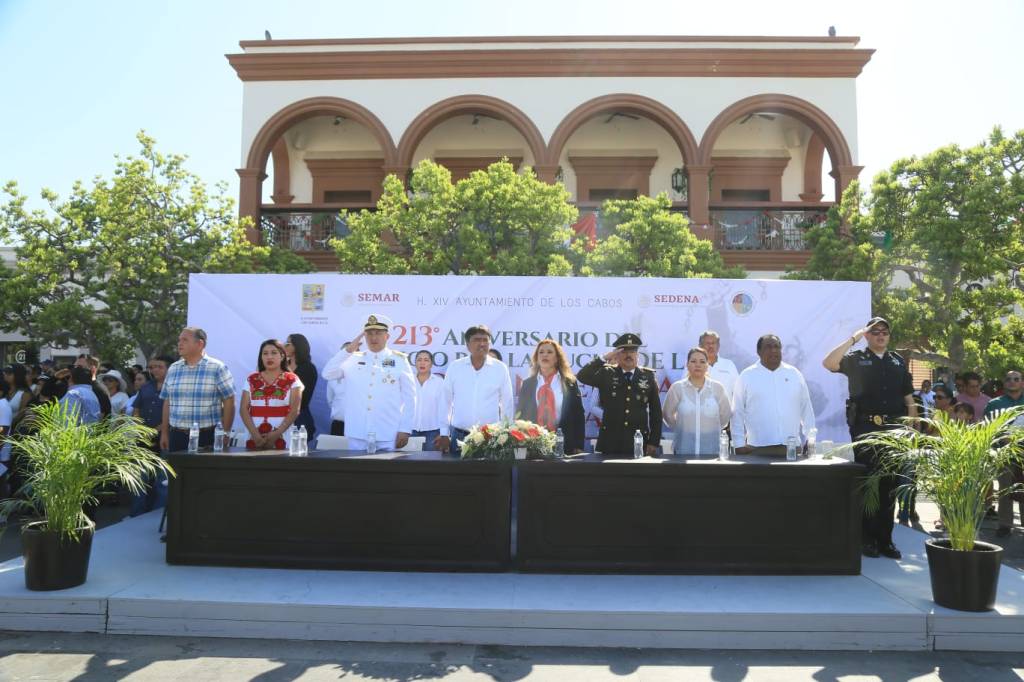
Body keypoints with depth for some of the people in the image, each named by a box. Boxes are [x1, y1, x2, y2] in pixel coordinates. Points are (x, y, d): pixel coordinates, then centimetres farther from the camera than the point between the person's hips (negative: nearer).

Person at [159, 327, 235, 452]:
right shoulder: (173, 369, 11)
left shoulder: (217, 368, -5)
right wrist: (164, 433, 12)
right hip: (177, 435, 4)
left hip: (208, 436, -4)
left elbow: (229, 402, -6)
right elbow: (167, 403, 15)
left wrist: (225, 433, -9)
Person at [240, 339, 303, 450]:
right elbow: (244, 409, 6)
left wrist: (277, 433, -12)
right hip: (254, 439, 2)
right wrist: (255, 434, -7)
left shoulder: (292, 380, 4)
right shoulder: (251, 380, 12)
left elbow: (294, 411, -3)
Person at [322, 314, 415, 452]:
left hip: (388, 436, -2)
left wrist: (405, 429, -3)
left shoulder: (399, 360, 2)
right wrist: (348, 350, -7)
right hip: (357, 435, 2)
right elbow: (328, 374, -3)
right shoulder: (353, 359, 8)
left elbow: (409, 397, 1)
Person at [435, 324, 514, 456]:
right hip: (459, 435, 1)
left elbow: (507, 403, 5)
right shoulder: (454, 367, 2)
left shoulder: (500, 368, 0)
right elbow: (446, 402, 7)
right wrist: (444, 434, 6)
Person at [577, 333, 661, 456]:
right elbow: (582, 376, -12)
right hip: (610, 442, -1)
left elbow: (655, 411, 5)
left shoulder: (648, 376, 4)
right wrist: (604, 358, -16)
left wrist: (654, 442, 0)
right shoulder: (606, 373, 2)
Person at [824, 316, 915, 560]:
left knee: (889, 485, 7)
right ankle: (867, 538, 9)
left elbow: (909, 399, 14)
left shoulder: (899, 361, 14)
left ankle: (885, 539, 16)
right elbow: (828, 363, -18)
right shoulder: (856, 358, 3)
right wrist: (853, 338, -14)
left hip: (893, 428, 3)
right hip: (865, 427, -3)